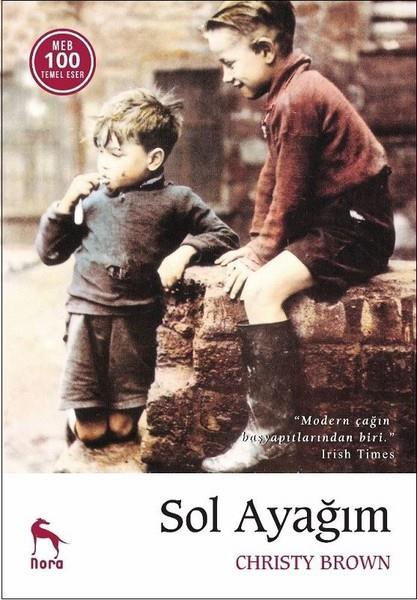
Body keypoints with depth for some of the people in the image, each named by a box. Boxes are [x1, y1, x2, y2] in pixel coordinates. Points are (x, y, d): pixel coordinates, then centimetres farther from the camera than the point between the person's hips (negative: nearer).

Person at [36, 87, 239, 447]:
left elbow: (226, 237, 6)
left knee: (121, 429, 6)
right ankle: (81, 412, 33)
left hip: (136, 321, -1)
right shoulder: (91, 200, 8)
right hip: (87, 316, 1)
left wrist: (186, 250, -12)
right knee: (90, 431, 2)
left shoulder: (175, 201, 2)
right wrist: (66, 204, -1)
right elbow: (50, 252, 13)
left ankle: (126, 412, 36)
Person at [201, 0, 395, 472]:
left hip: (354, 229, -11)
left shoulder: (297, 99, -19)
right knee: (238, 273, 13)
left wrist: (263, 253, -8)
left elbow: (289, 194, -17)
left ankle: (269, 429, -23)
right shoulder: (291, 90, 13)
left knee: (260, 288, -27)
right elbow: (272, 177, 14)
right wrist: (256, 242, 7)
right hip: (331, 221, 11)